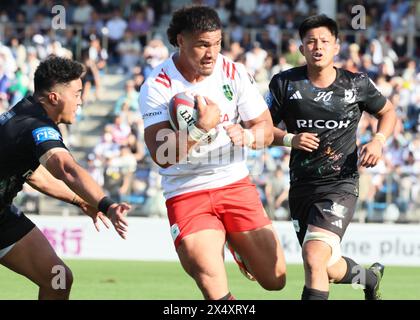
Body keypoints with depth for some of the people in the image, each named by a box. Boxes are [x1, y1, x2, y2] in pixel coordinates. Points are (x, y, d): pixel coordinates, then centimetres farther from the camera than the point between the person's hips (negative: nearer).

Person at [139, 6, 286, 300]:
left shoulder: (233, 73, -3)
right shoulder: (157, 87, -12)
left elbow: (266, 129, 1)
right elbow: (162, 155, -19)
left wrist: (247, 136, -21)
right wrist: (202, 126, -29)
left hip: (235, 184, 3)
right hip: (186, 193, -3)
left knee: (276, 279, 3)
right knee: (213, 284, -21)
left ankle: (236, 243, 34)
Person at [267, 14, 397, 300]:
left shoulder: (357, 84, -1)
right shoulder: (285, 83, -1)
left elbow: (388, 111, 17)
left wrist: (379, 141, -2)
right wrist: (290, 139, -14)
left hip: (341, 183, -3)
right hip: (301, 186, 3)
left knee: (314, 258, -24)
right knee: (329, 269, 16)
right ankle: (370, 277, 48)